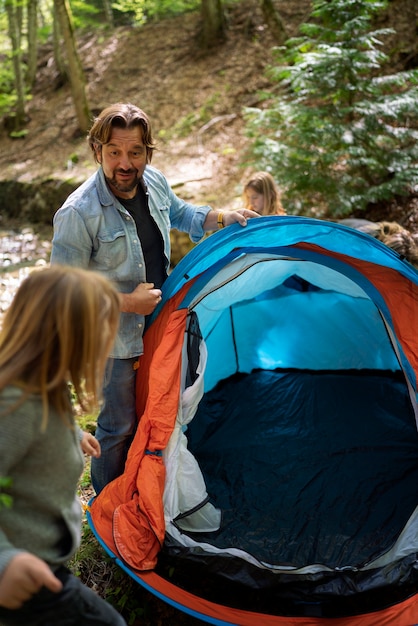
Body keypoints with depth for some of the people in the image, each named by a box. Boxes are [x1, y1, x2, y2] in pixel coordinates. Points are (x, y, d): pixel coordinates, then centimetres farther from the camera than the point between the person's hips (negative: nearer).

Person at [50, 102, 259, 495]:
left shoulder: (154, 182, -6)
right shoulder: (79, 214, -27)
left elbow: (178, 213, 18)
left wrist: (222, 218, 3)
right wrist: (126, 303, -25)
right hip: (116, 339, -7)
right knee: (119, 425, 9)